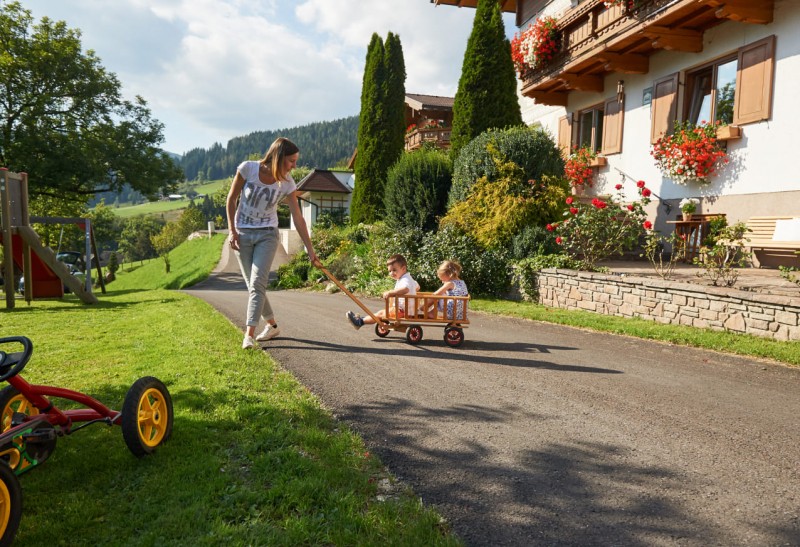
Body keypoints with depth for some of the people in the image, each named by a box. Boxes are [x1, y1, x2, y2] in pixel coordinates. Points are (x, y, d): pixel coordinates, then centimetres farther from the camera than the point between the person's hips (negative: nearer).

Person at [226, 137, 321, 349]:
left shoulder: (287, 184, -10)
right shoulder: (248, 169, -14)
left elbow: (298, 219, -6)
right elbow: (231, 200, -2)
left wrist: (311, 251, -6)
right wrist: (232, 231, -5)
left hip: (267, 235, 0)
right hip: (242, 234, 1)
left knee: (257, 283, -14)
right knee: (253, 285, 5)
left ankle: (249, 334, -15)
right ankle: (272, 324, 22)